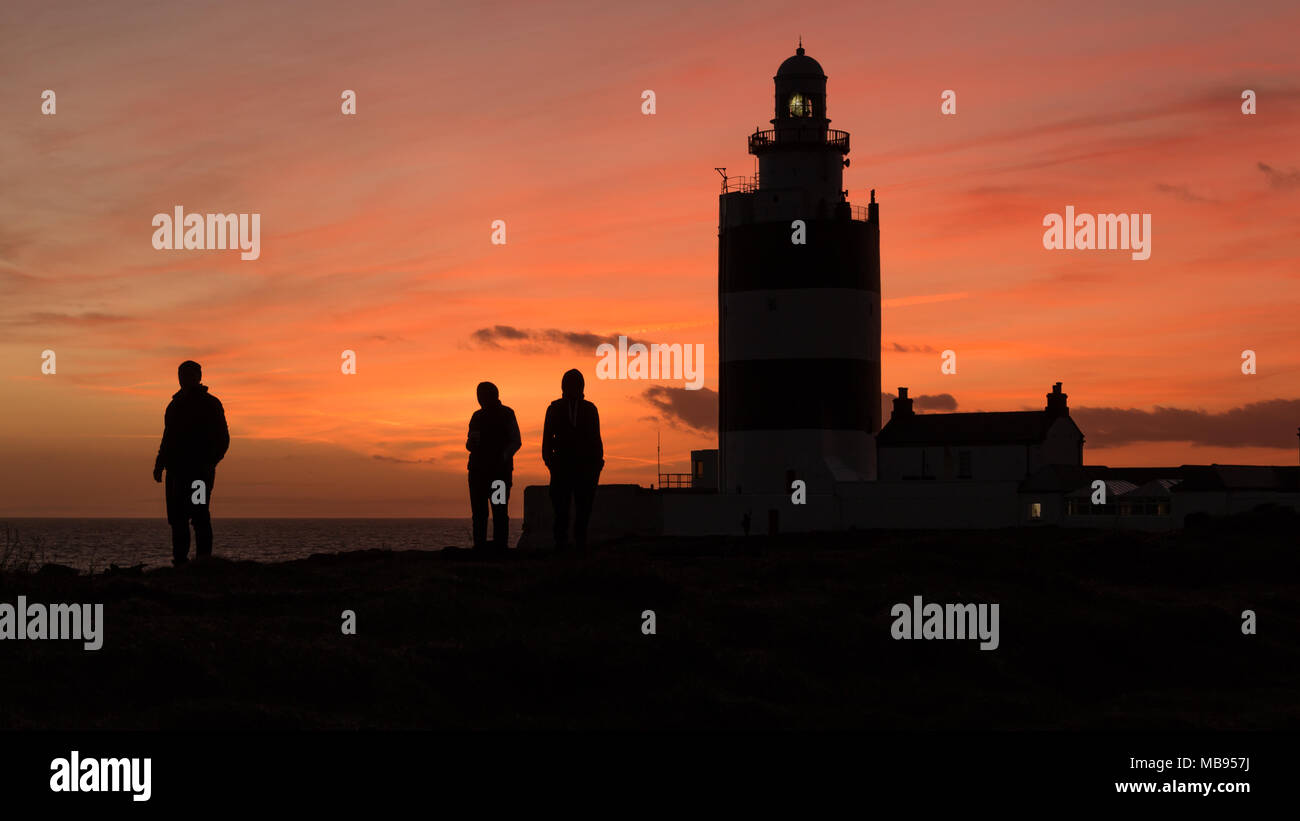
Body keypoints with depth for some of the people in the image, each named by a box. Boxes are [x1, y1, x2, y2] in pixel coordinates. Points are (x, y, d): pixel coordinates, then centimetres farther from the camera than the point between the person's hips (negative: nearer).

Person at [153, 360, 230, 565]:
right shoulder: (175, 404, 19)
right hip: (177, 470, 6)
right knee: (177, 518, 3)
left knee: (199, 516, -12)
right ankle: (180, 563, 5)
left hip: (200, 470, -6)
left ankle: (203, 562, -12)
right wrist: (160, 464, 13)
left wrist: (209, 462, -16)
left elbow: (222, 439, -3)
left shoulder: (210, 404, 0)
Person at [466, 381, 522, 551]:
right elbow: (469, 446, 23)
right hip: (478, 470, 5)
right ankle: (479, 546, 2)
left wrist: (503, 457, -17)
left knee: (500, 510, -7)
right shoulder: (477, 416, 18)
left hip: (500, 469, -5)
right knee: (479, 511, 1)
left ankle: (500, 546, -8)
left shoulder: (506, 414, 3)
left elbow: (516, 441, -1)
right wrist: (471, 441, -1)